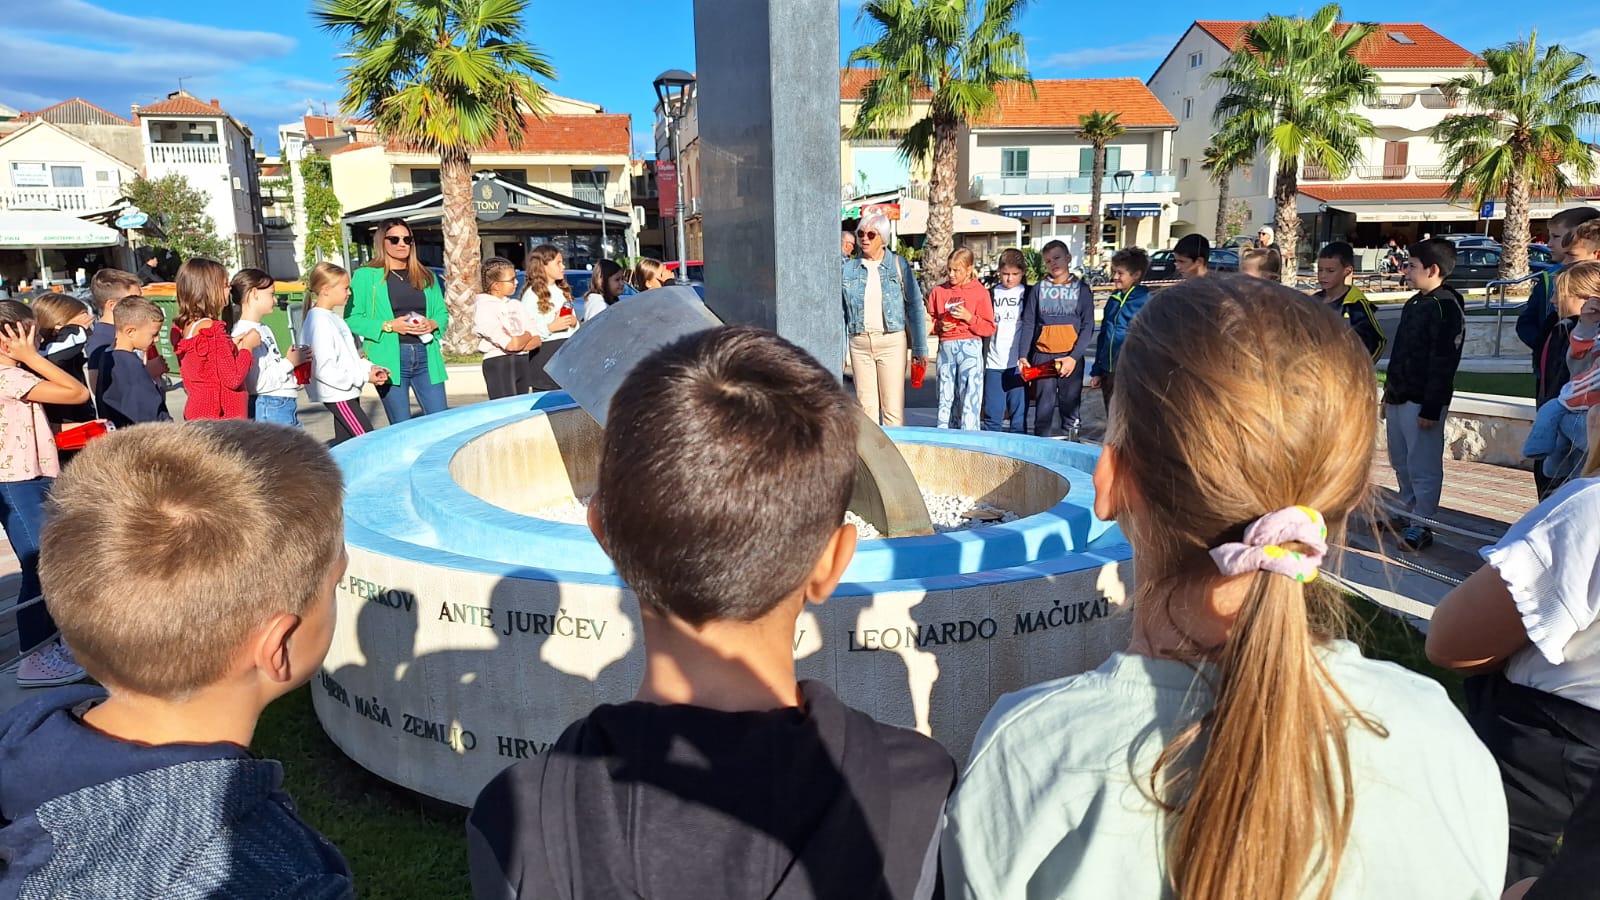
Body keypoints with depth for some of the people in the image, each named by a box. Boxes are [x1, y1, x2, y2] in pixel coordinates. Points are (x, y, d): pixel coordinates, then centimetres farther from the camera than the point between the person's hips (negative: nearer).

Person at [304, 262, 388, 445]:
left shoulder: (333, 318, 13)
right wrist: (364, 377, -17)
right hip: (338, 394, -10)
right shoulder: (319, 322, -16)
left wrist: (370, 368, 3)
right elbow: (325, 369, -21)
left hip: (346, 392, 10)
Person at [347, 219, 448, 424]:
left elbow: (442, 313, 17)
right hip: (390, 358, -4)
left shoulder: (425, 276, 16)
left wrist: (432, 324, -5)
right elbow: (351, 319, -3)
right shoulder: (365, 275, 2)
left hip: (426, 356, 4)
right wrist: (389, 326, -14)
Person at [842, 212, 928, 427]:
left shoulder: (898, 265, 1)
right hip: (859, 343, 2)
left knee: (893, 407, -2)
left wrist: (919, 348, -1)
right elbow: (841, 311, 9)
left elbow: (915, 306, 2)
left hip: (892, 342, -2)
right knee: (865, 405, 7)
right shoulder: (848, 268, 7)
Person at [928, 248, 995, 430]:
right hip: (945, 347, 3)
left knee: (970, 395, -7)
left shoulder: (980, 292, 1)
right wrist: (939, 325, -6)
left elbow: (989, 328, -2)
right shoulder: (939, 291, 10)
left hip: (969, 348, -3)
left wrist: (969, 317, -14)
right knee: (944, 395, 7)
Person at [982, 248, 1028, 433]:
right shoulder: (992, 293, 10)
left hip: (1018, 362, -2)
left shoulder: (1027, 293, 6)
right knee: (992, 411, 4)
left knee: (1018, 410, 1)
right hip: (994, 361, 2)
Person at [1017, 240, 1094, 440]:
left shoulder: (1081, 289, 6)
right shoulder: (1038, 289, 10)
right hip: (1042, 357, 1)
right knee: (1044, 406, 1)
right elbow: (1028, 324, 8)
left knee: (1070, 405, 1)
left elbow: (1088, 327, 1)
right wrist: (1023, 356, -3)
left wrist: (1074, 357, -11)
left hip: (1071, 358, -1)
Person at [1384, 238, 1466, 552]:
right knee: (1401, 461, 18)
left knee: (1423, 466, -2)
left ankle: (1421, 526, 5)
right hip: (1399, 397, 9)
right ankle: (1409, 511, 31)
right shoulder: (1414, 304, 14)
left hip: (1422, 402, -9)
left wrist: (1431, 408, -20)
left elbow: (1443, 362, -18)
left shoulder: (1447, 307, -15)